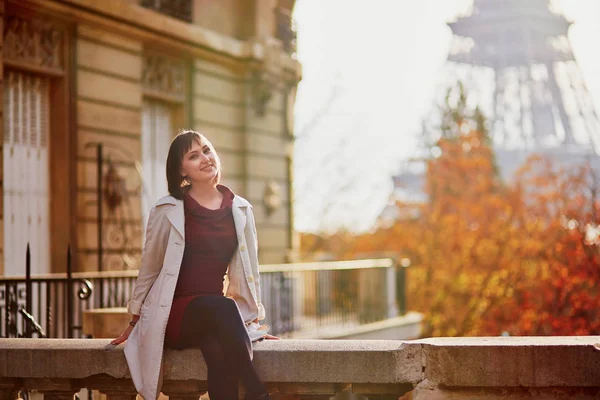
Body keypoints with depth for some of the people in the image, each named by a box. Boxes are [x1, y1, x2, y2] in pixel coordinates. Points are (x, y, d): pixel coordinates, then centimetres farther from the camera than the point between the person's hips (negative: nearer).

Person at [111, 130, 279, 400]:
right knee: (223, 307, -37)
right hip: (174, 313, -2)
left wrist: (253, 321, 13)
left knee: (219, 351, -36)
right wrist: (135, 320, 13)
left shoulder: (241, 209, 11)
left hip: (217, 314, 2)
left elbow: (248, 268, 16)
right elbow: (149, 267, 10)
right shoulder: (167, 210, 3)